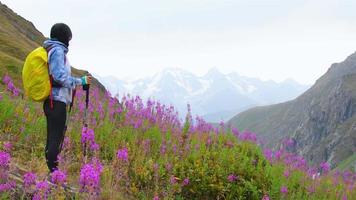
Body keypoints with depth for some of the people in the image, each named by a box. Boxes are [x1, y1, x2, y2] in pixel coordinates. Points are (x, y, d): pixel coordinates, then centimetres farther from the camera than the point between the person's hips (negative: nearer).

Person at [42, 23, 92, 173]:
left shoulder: (49, 50, 18)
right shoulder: (58, 50, -10)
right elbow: (60, 76, -18)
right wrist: (81, 81, -9)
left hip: (51, 100, 10)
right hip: (57, 100, -10)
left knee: (52, 136, 13)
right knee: (57, 137, -9)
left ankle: (48, 169, 17)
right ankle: (52, 169, -9)